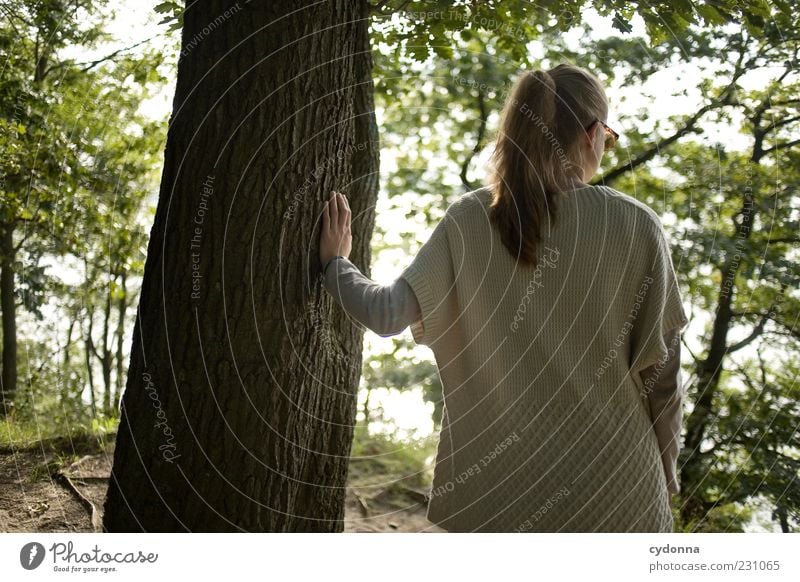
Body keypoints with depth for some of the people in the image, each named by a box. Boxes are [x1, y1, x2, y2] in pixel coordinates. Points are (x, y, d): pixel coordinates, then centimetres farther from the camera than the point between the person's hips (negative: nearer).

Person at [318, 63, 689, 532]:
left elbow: (387, 316, -11)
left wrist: (335, 262, 9)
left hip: (498, 485, 2)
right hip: (611, 484, -2)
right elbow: (660, 369, -5)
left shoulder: (470, 220, -7)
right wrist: (666, 469, 9)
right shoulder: (635, 225, -10)